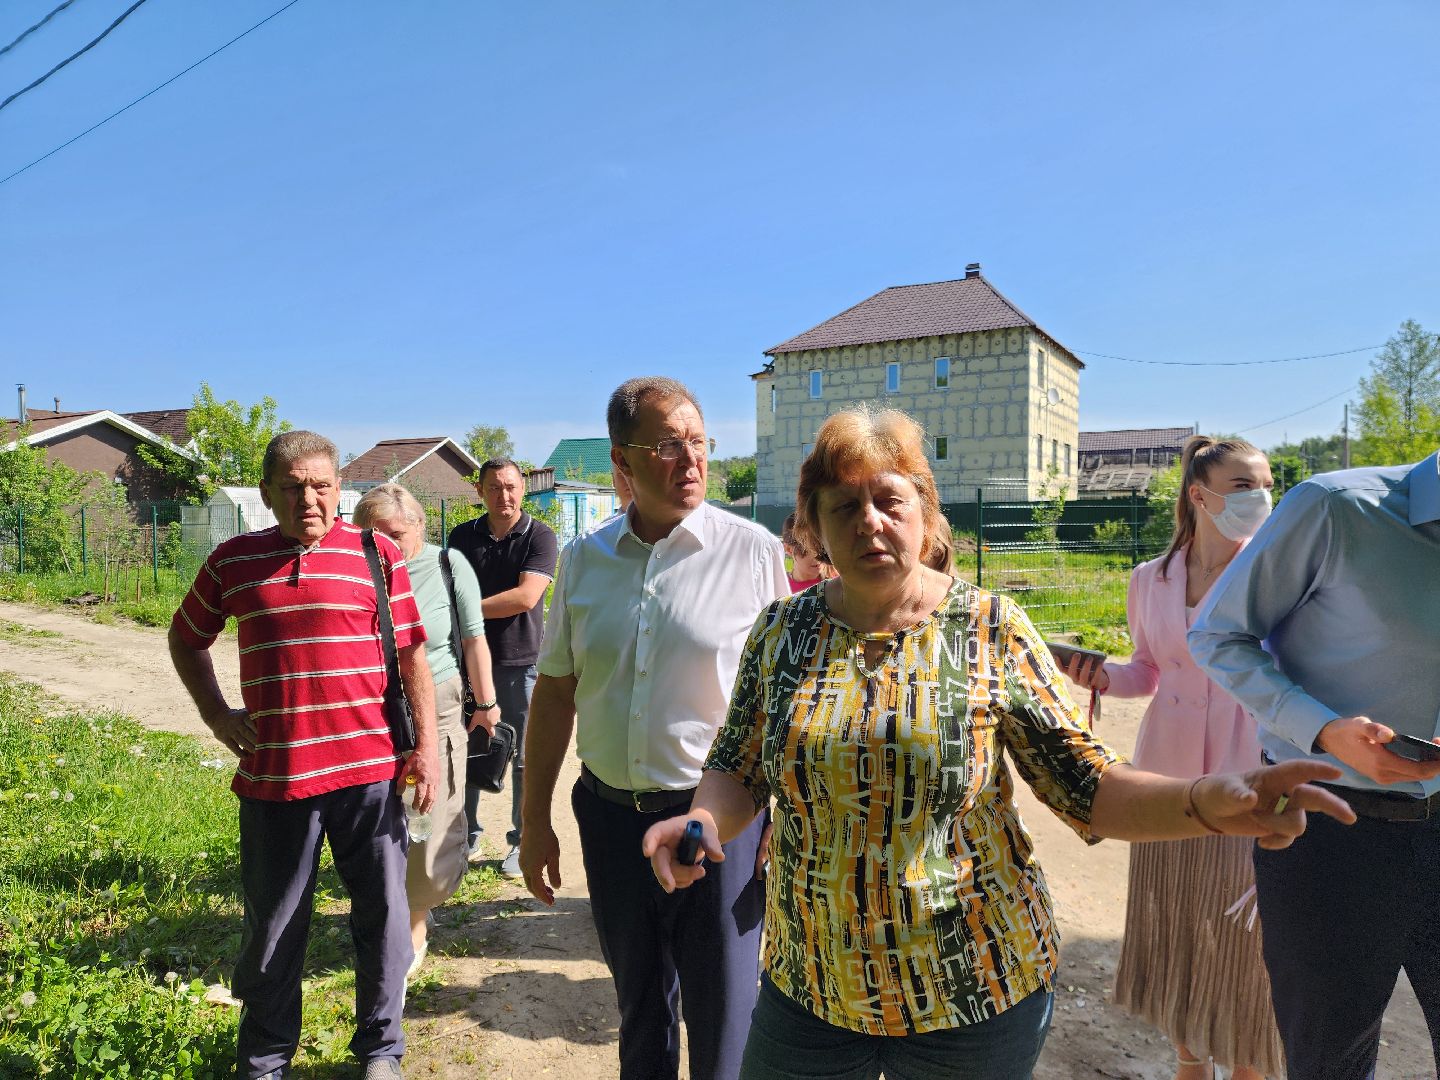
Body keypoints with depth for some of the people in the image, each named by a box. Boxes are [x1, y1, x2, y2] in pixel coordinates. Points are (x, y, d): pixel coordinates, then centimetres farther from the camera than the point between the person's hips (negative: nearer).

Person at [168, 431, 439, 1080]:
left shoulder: (377, 556, 0)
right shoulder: (233, 562, 5)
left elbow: (413, 655, 2)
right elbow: (186, 639, 21)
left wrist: (426, 746, -2)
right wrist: (214, 713, 8)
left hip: (368, 770, -1)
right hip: (272, 775, 1)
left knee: (383, 916, 9)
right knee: (271, 928, 16)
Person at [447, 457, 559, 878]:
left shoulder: (540, 536, -7)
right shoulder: (463, 536, 6)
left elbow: (526, 596, -17)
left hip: (520, 662, -3)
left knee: (523, 759, 7)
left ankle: (520, 842, 21)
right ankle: (467, 838, 27)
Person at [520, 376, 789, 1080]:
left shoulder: (751, 550, -9)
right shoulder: (584, 559, 1)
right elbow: (555, 692, 7)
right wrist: (535, 821, 9)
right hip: (610, 815, 4)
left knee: (723, 1020, 11)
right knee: (638, 1003, 23)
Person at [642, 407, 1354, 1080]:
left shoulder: (992, 629, -10)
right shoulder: (782, 630, -4)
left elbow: (1087, 786, -9)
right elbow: (738, 769, 2)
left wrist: (1205, 803, -26)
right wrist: (704, 821, -18)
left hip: (977, 988, -1)